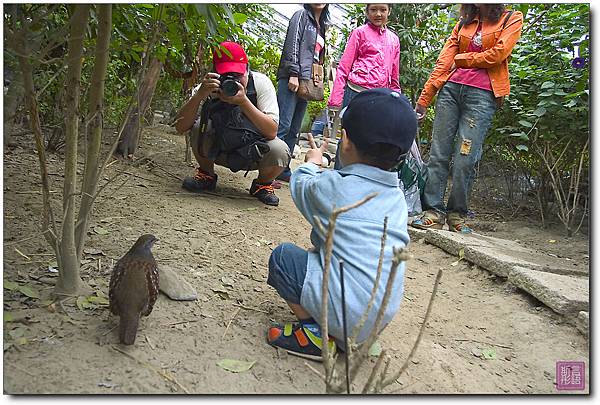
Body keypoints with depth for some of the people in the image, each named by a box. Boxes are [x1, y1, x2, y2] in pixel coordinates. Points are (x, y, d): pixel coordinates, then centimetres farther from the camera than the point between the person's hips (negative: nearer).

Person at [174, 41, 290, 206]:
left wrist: (243, 101, -39)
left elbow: (272, 131, -29)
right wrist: (199, 95, -37)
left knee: (280, 151, -31)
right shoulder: (209, 87, -16)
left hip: (254, 153, -1)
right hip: (218, 150, 1)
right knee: (198, 125, -26)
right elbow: (180, 127, -24)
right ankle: (206, 175, 1)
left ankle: (262, 184, 3)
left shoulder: (261, 83, -19)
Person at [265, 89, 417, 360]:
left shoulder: (332, 186, -11)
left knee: (282, 256, 7)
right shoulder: (396, 195, 6)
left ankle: (316, 333, -2)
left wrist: (312, 162, 31)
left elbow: (300, 187, 12)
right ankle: (354, 336, 16)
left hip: (344, 312, -7)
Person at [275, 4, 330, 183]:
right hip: (292, 79, -7)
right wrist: (293, 74, -15)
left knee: (294, 131, 4)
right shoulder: (301, 15, 5)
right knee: (283, 126, -15)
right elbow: (292, 45, -7)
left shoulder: (321, 27, 26)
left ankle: (283, 170, 8)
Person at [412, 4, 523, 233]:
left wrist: (462, 59, 5)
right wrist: (424, 98, 3)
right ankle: (433, 212, -2)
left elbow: (498, 54, -6)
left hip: (482, 95, -3)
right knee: (438, 154, -5)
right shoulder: (464, 22, 21)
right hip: (451, 89, 4)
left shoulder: (512, 19, 11)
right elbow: (444, 61, 11)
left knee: (465, 159, -9)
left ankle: (457, 216, 2)